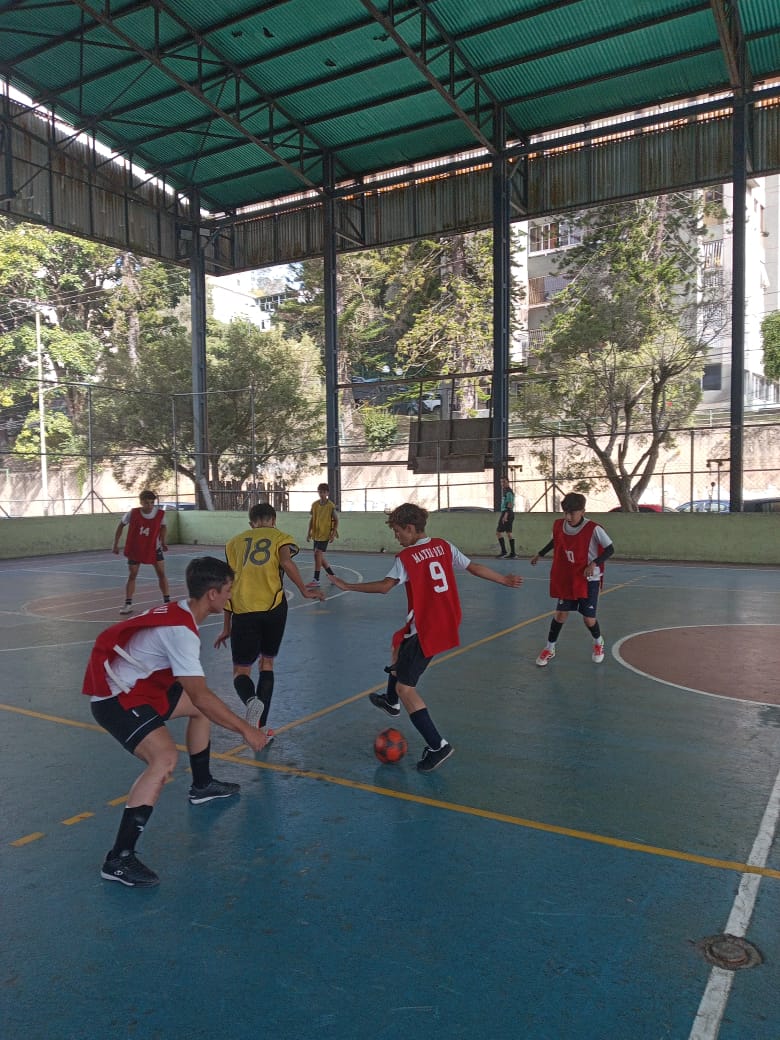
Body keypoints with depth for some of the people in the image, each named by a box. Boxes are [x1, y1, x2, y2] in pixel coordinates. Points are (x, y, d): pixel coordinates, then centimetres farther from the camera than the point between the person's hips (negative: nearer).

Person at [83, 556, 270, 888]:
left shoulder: (179, 611, 2)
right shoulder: (181, 630, -27)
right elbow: (200, 695, -29)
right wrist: (245, 729, -23)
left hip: (137, 685, 10)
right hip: (116, 699, -10)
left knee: (200, 710, 21)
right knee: (165, 757, -27)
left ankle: (202, 786, 39)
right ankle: (119, 859, -22)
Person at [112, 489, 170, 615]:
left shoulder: (160, 513, -16)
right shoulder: (133, 513, -19)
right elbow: (121, 526, -2)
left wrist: (162, 542, 2)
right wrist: (116, 545, -2)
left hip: (153, 548, 1)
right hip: (135, 549, -1)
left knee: (161, 574, -2)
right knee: (132, 575, 2)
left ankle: (167, 601, 7)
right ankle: (128, 604, 10)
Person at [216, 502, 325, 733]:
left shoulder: (235, 542, 19)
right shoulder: (279, 537, 12)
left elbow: (229, 585, 16)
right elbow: (286, 562, -12)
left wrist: (227, 627, 20)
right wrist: (304, 591, -3)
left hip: (243, 610, 0)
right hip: (273, 607, 0)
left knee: (241, 671, 10)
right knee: (267, 664, 20)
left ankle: (251, 701, -24)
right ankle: (261, 729, 15)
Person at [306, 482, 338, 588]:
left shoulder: (331, 506, -10)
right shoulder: (314, 504, 5)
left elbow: (336, 520, -5)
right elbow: (311, 519, 12)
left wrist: (334, 533, -12)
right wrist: (309, 532, 8)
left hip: (325, 534, -6)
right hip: (316, 534, 6)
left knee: (318, 554, -14)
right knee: (319, 556, 11)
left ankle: (316, 580, -10)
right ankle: (331, 575, 28)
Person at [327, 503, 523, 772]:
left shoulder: (406, 557, -14)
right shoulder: (444, 546, 3)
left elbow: (384, 586, -23)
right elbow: (474, 567, 7)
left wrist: (346, 586, -15)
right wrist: (505, 580, 20)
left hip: (426, 630, -9)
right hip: (448, 625, 9)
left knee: (405, 687, -2)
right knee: (399, 645, 32)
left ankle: (437, 745, -5)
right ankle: (391, 702, 52)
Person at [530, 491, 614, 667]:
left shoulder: (593, 529, -22)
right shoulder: (558, 526, -7)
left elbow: (610, 549, -13)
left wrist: (594, 563, -26)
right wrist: (540, 554, 17)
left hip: (589, 580, -3)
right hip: (566, 579, 3)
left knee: (589, 618, 1)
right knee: (560, 613, 1)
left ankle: (598, 642, 33)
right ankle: (550, 649, 17)